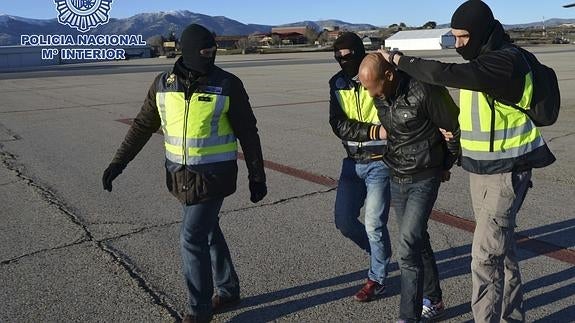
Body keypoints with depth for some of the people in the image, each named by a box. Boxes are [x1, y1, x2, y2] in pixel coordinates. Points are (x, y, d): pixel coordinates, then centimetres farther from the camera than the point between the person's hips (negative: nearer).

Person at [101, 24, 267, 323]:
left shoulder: (228, 84, -12)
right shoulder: (163, 84, -1)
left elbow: (248, 133, -7)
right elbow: (142, 126, 8)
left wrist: (257, 176, -5)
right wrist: (118, 163, 4)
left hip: (214, 175, -5)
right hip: (181, 173, 5)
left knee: (192, 238, -5)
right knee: (208, 231, 17)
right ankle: (229, 289, 37)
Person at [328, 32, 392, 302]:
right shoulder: (337, 83, 3)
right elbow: (338, 125, -9)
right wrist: (373, 131, -22)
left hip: (380, 163, -5)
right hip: (352, 162, 6)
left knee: (374, 224, -1)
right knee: (343, 220, 9)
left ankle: (377, 279, 22)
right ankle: (380, 252, 36)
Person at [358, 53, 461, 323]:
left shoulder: (423, 91, -22)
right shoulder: (380, 97, -1)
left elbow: (454, 128, -9)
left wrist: (446, 165, 3)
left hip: (424, 179, -7)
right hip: (396, 178, 7)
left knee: (408, 246, -12)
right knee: (417, 241, 16)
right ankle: (433, 301, 34)